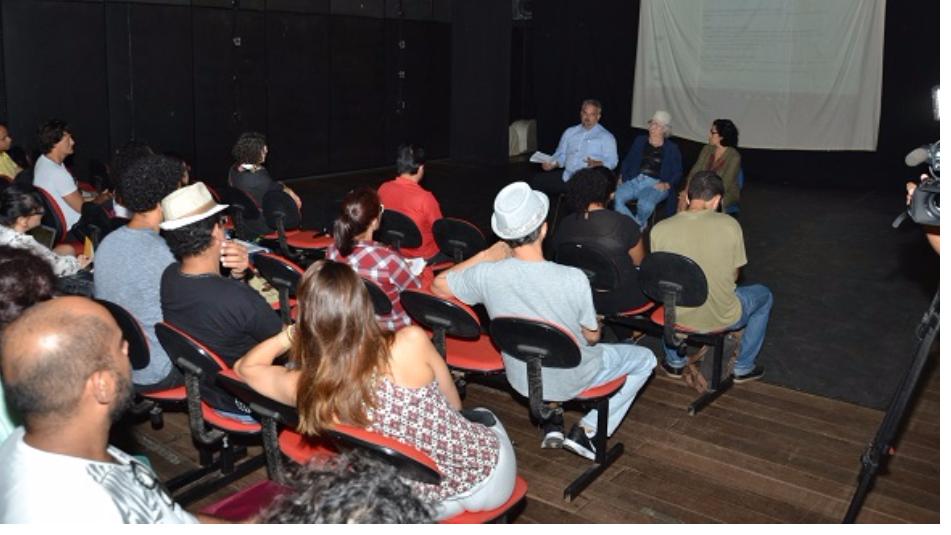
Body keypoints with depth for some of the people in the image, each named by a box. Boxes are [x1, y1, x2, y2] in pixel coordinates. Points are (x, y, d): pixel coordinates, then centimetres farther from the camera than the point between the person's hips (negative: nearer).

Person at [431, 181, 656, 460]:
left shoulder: (487, 275, -25)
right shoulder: (573, 279, -31)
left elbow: (438, 286, -5)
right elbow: (592, 337, -13)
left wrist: (485, 256, -2)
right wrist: (598, 324, 10)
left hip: (520, 379, 4)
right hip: (571, 381, -3)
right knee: (645, 358, 21)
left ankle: (550, 421, 25)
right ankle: (587, 432, 11)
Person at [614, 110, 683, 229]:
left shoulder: (671, 148, 14)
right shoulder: (640, 140, 23)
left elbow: (678, 172, 8)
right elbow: (627, 161, 22)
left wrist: (667, 185, -10)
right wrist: (622, 177, 5)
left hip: (656, 184, -3)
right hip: (634, 181, 3)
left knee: (645, 204, -38)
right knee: (615, 197, -29)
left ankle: (637, 227, -9)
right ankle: (639, 225, -21)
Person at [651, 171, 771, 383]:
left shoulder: (659, 230, -13)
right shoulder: (729, 225, -15)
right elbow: (734, 276, -2)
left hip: (677, 318, 2)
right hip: (722, 319, -1)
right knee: (765, 295, 30)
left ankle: (675, 362, 42)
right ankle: (743, 367, 34)